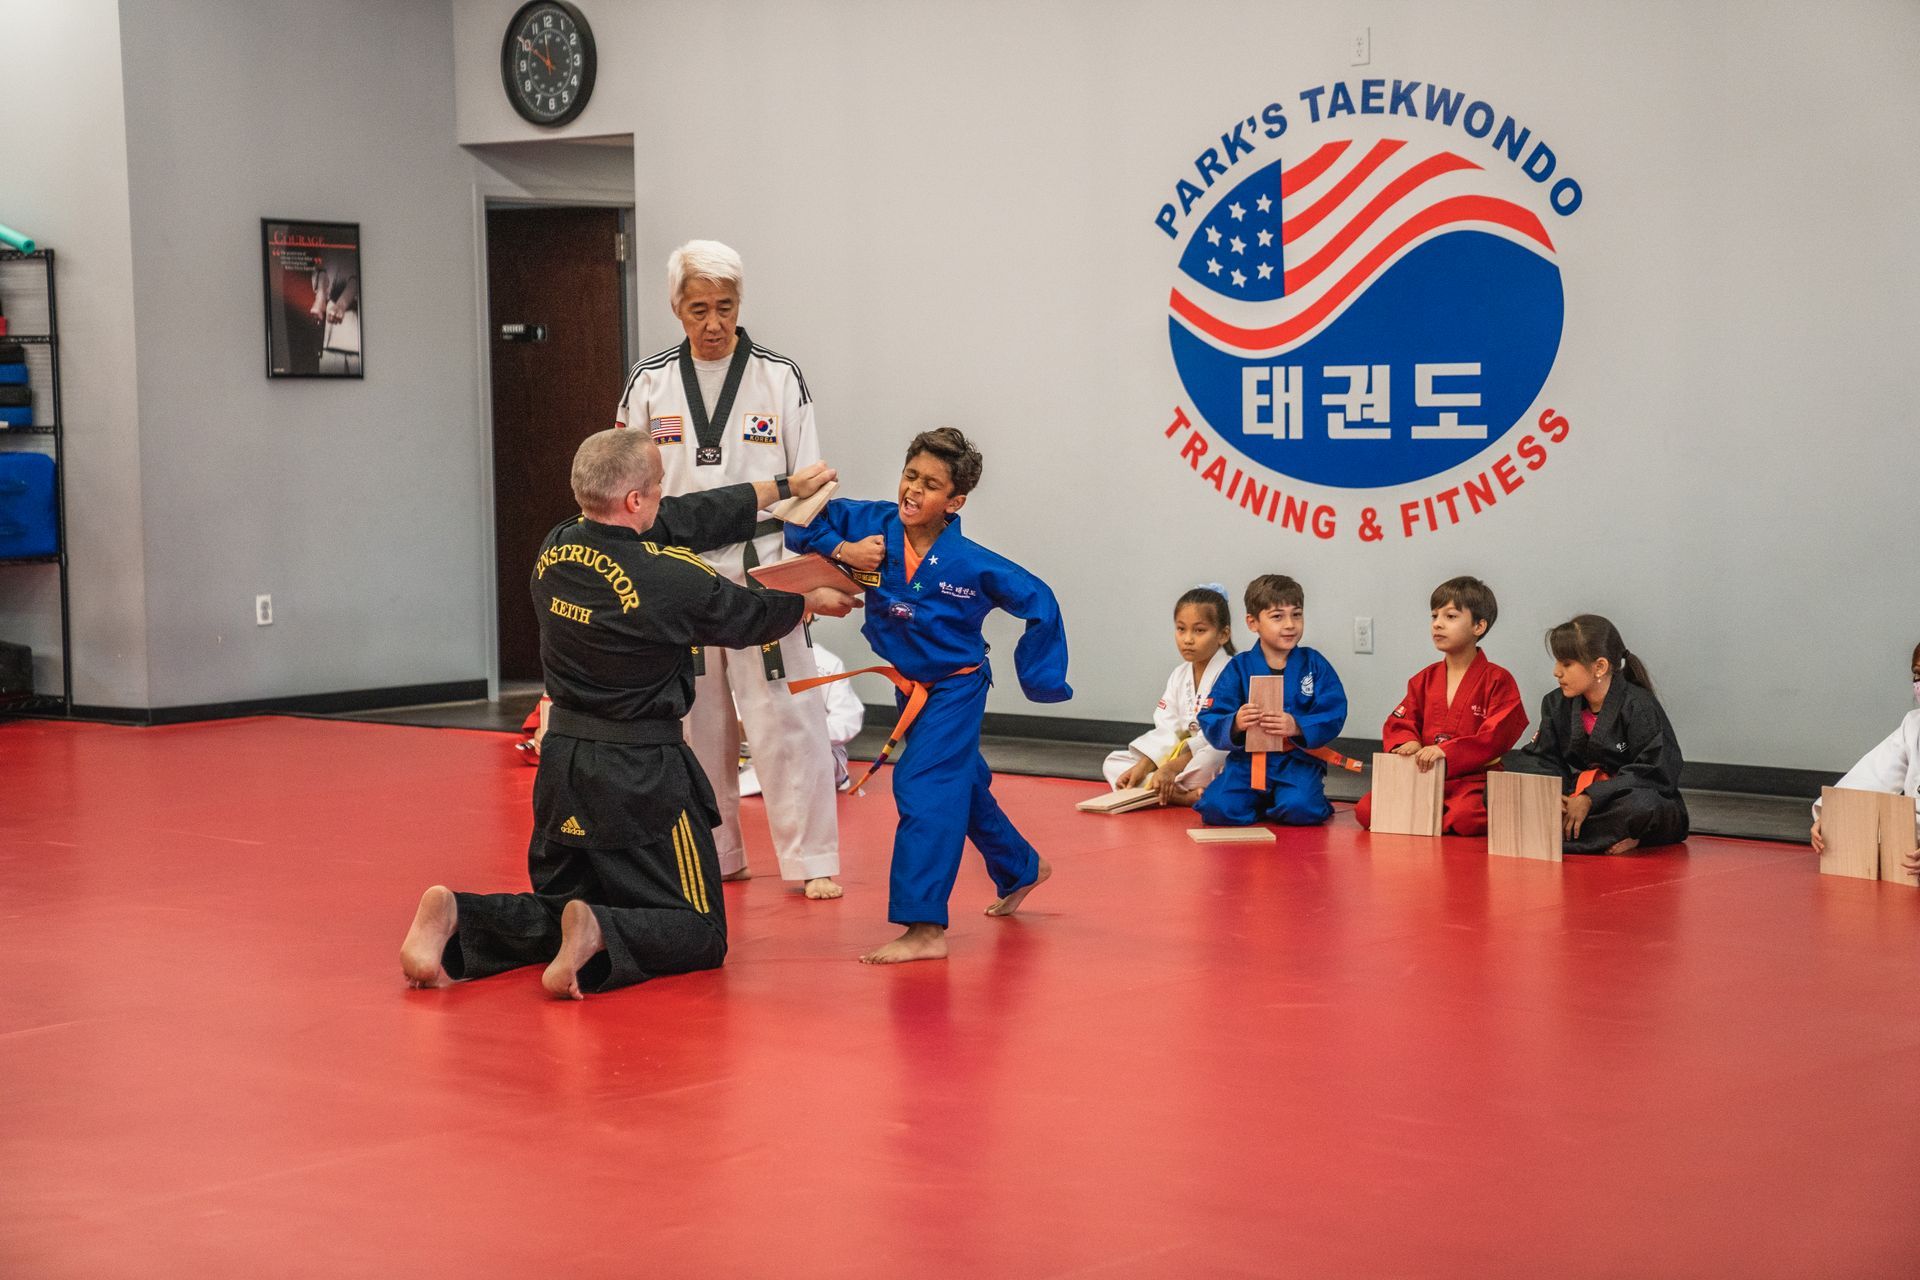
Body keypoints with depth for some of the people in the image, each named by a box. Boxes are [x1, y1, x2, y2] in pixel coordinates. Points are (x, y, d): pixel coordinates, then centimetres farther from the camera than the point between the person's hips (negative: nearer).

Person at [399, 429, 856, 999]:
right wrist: (812, 601, 23)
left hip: (562, 763, 6)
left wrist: (784, 487, 19)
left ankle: (455, 918, -5)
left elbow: (686, 519, 10)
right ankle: (600, 937, -24)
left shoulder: (555, 550, 0)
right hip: (640, 778, -6)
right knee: (699, 935, 6)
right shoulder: (668, 578, -20)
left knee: (559, 912, 23)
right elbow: (751, 616, 1)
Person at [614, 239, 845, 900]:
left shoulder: (779, 378, -2)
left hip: (762, 569, -2)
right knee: (695, 720, 10)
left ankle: (811, 859, 3)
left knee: (784, 717, -5)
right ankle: (714, 856, 24)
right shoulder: (651, 382, 2)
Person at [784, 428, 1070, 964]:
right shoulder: (874, 525, -14)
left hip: (955, 690, -6)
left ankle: (924, 929, -17)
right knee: (961, 787, 23)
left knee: (924, 790, -18)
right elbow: (806, 522, -5)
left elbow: (1039, 604, -13)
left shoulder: (971, 564, -23)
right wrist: (841, 549, -22)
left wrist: (1037, 676, -10)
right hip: (910, 687, 6)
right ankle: (1021, 869, 48)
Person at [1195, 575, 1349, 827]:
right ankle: (1265, 804, 9)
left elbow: (1333, 715, -6)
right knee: (1218, 809, -23)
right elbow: (1210, 721, -4)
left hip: (1299, 761, -1)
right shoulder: (1239, 669, 3)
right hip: (1247, 760, 1)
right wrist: (1235, 724, -26)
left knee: (1299, 809, -30)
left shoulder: (1314, 664, 3)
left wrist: (1297, 726, -24)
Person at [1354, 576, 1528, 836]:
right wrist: (1408, 743, -12)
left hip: (1474, 780, -4)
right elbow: (1398, 723, 12)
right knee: (1366, 810, -17)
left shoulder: (1497, 680, -2)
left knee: (1466, 818, -38)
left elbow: (1495, 738, -13)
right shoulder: (1424, 679, 16)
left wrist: (1446, 751, -24)